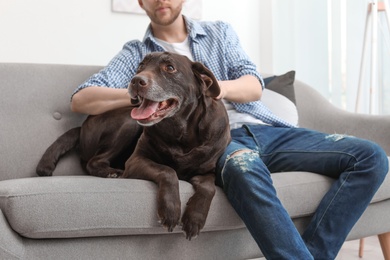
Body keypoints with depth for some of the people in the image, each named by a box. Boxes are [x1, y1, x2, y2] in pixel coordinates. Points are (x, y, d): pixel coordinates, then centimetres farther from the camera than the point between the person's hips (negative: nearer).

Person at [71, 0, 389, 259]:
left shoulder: (220, 32, 22)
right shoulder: (136, 54, 14)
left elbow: (254, 86, 8)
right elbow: (80, 99, 1)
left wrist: (220, 87, -17)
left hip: (265, 130, 4)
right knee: (244, 167, -42)